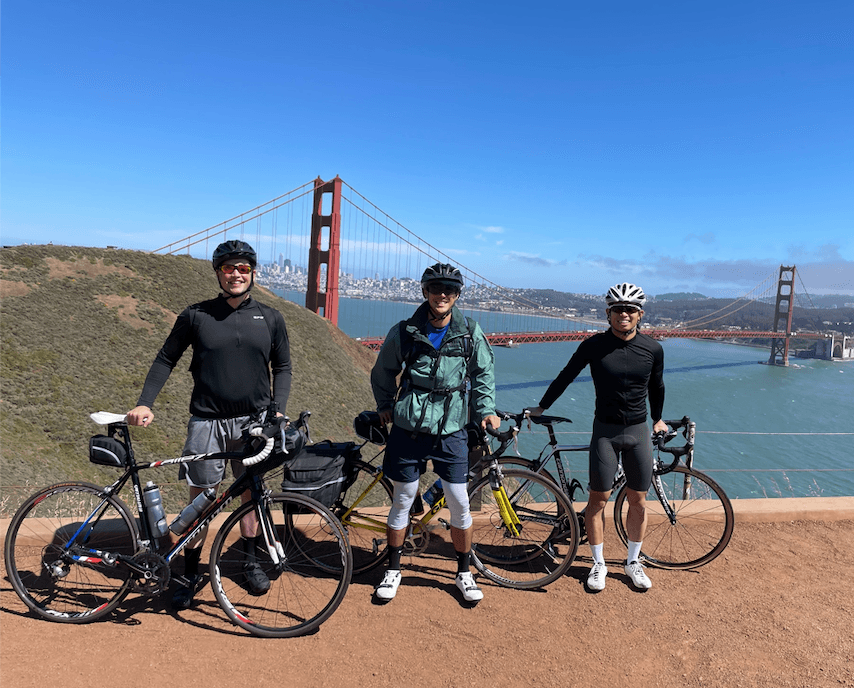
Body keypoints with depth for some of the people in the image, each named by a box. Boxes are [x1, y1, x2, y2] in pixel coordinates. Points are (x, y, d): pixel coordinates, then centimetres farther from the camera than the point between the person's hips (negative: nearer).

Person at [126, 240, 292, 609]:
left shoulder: (270, 318, 3)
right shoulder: (195, 316, -1)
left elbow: (282, 367, 9)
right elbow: (166, 360, 7)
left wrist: (277, 410, -3)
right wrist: (144, 403, -4)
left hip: (254, 420, 1)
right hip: (207, 421, -1)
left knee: (251, 493, 14)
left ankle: (251, 561, 34)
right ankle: (191, 572, 25)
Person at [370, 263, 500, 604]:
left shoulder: (471, 333, -3)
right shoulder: (404, 332, -4)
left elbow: (484, 372, 12)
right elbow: (383, 372, 12)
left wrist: (485, 409, 5)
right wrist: (385, 405, 13)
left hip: (451, 430, 0)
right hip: (408, 428, 0)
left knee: (459, 503, 3)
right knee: (403, 501, 10)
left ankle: (464, 572, 26)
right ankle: (393, 569, 30)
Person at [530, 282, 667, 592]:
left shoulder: (652, 349, -3)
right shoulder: (594, 345, -8)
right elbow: (565, 377, 2)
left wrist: (657, 419, 25)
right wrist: (540, 407, 8)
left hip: (639, 431, 2)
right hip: (605, 430, -2)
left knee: (638, 500, 9)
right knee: (598, 498, 2)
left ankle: (633, 562, 28)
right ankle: (598, 563, 20)